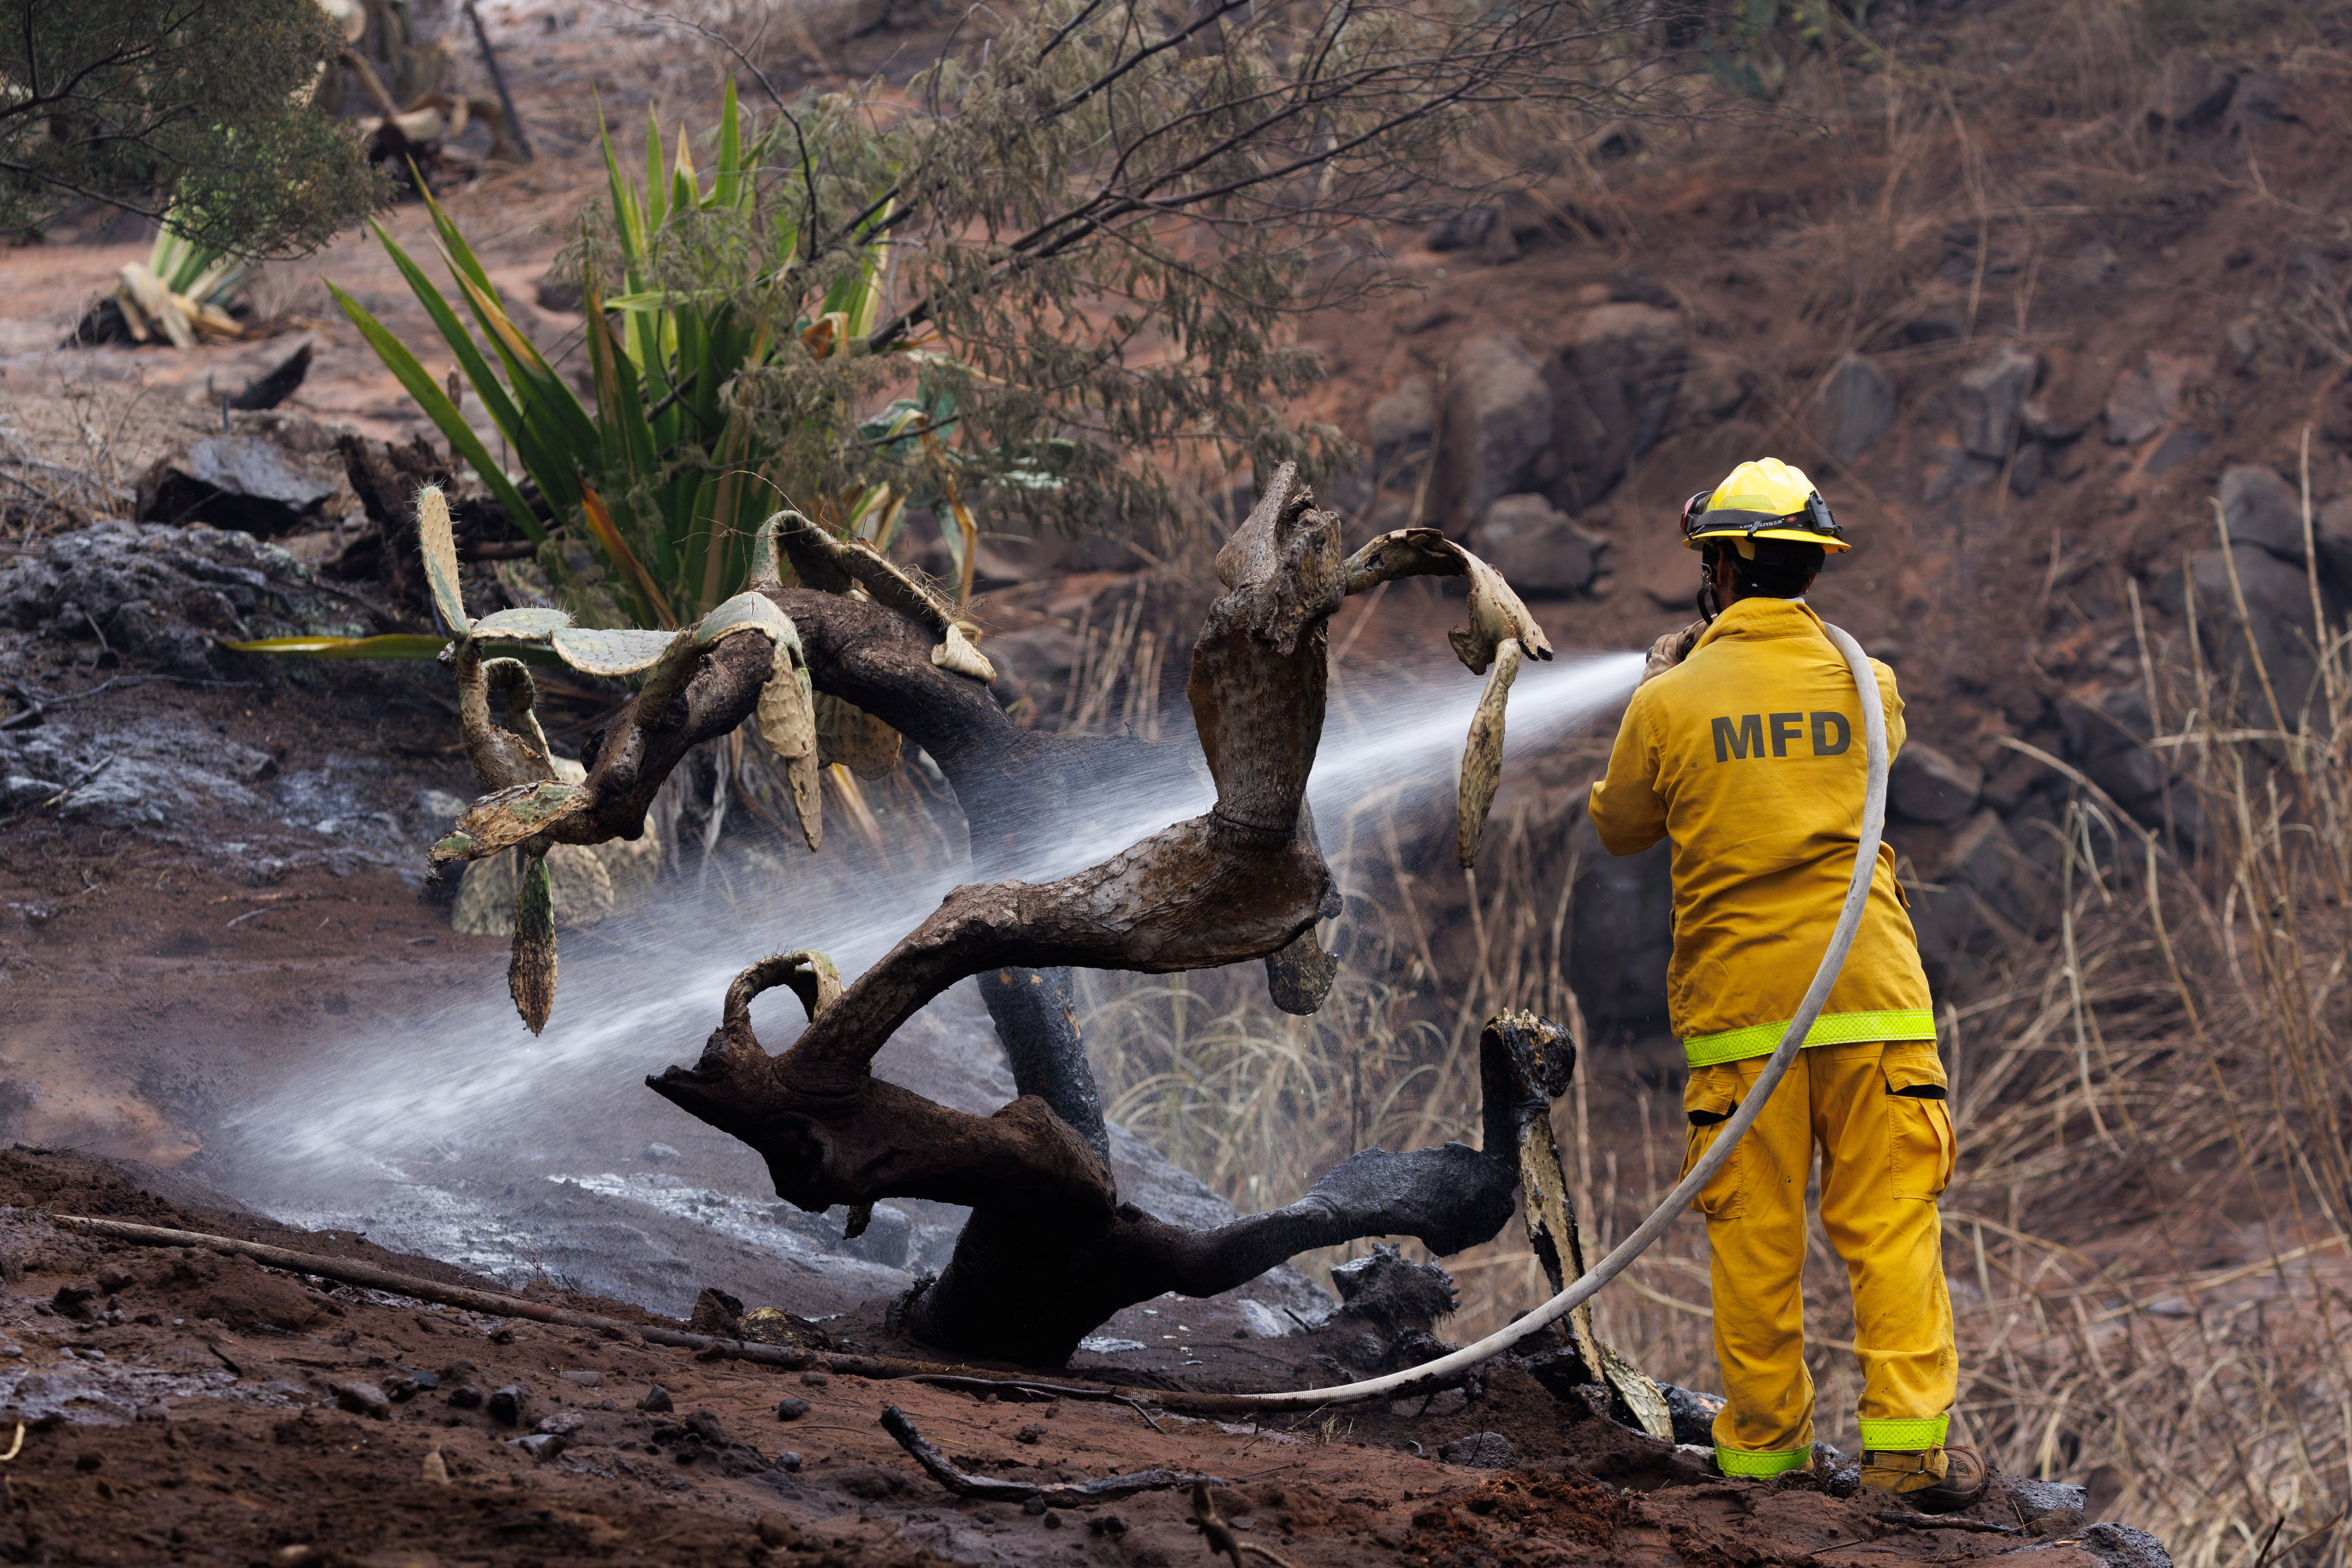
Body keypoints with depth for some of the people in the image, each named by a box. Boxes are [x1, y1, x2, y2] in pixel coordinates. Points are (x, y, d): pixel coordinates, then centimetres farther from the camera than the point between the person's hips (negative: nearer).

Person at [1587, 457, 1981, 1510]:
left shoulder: (1672, 704, -2)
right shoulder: (1865, 685, 3)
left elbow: (1620, 828, 15)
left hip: (1739, 1003, -1)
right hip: (1872, 991, 1)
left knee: (1754, 1234, 6)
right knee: (1891, 1224, 1)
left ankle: (1762, 1447, 10)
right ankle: (1908, 1443, -6)